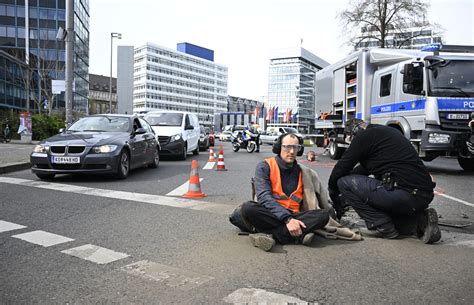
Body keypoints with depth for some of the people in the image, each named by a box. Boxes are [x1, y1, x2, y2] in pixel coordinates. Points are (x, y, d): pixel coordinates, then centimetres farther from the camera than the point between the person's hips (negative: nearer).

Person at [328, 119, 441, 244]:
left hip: (406, 194, -9)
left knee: (345, 183, -3)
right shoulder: (387, 131, 24)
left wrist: (334, 194, 17)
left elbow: (341, 168, -1)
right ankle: (420, 219, 13)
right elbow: (363, 168, 30)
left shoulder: (364, 136, -3)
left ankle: (382, 227, -1)